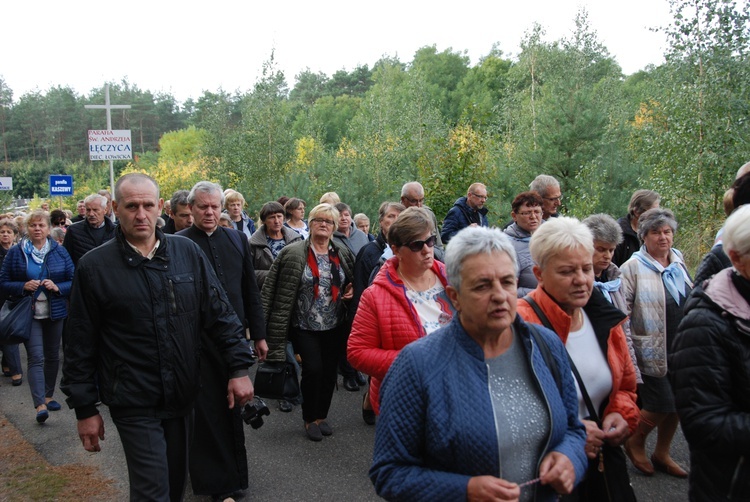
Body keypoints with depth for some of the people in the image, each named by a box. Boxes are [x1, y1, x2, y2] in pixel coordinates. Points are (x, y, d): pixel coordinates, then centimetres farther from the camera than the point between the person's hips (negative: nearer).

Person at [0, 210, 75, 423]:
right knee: (36, 357, -11)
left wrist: (57, 287, -16)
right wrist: (24, 286, -16)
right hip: (29, 314, -2)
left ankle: (49, 396, 28)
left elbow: (74, 281, 2)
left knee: (52, 356, 12)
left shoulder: (60, 251, 2)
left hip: (55, 313, 2)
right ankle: (40, 405, -14)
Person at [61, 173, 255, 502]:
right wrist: (85, 408, -1)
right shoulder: (94, 266, -6)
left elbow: (220, 313, 2)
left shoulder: (187, 252, 0)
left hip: (184, 396, 4)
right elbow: (80, 345, -2)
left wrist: (239, 368, -3)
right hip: (133, 403, -3)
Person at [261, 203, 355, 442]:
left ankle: (322, 415, 29)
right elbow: (281, 292, -9)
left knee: (329, 371, 8)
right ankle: (309, 418, 12)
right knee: (313, 369, -11)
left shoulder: (343, 253, 4)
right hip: (305, 326, -3)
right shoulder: (293, 253, -7)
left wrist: (351, 290, -3)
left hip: (335, 326, 4)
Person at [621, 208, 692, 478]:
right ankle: (635, 443, 22)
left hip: (681, 350, 7)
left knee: (677, 404, 11)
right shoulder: (633, 267, -12)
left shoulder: (678, 260, 8)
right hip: (652, 351, -6)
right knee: (662, 404, -7)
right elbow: (621, 310, -15)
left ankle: (662, 454, 32)